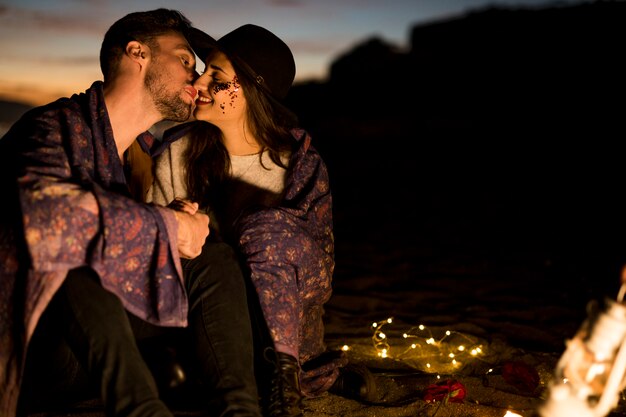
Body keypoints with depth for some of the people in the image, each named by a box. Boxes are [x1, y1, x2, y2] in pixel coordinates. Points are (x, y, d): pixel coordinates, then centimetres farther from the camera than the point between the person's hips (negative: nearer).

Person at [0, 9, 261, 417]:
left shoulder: (148, 152, 10)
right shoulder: (56, 127, -15)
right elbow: (45, 216, -36)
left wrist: (189, 226, -6)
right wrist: (165, 226, -24)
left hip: (108, 331, 7)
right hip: (34, 346, -7)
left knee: (214, 257, -8)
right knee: (79, 274, -35)